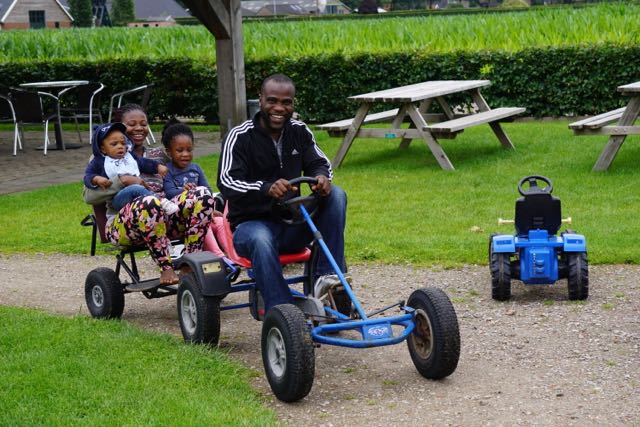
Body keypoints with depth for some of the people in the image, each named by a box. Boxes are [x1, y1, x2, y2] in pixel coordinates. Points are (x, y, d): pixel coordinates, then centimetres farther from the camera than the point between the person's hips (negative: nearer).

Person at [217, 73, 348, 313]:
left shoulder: (300, 132, 6)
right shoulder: (239, 137, -9)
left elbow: (319, 163, 6)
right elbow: (227, 183, -20)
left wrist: (322, 177, -22)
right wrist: (266, 189, -41)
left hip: (293, 224, 5)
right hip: (252, 223, -5)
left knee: (335, 195, -18)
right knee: (260, 240, -40)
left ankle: (327, 275, -24)